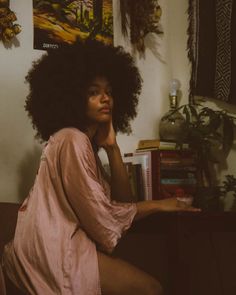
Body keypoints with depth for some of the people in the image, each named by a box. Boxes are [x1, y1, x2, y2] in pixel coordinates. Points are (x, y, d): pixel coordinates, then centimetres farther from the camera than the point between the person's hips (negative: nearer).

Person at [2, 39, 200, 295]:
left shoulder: (86, 141, 15)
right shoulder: (72, 140, -15)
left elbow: (121, 200, 6)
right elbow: (103, 218, -19)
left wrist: (112, 147, -3)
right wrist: (157, 204, -7)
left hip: (63, 240, 9)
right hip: (54, 249, -9)